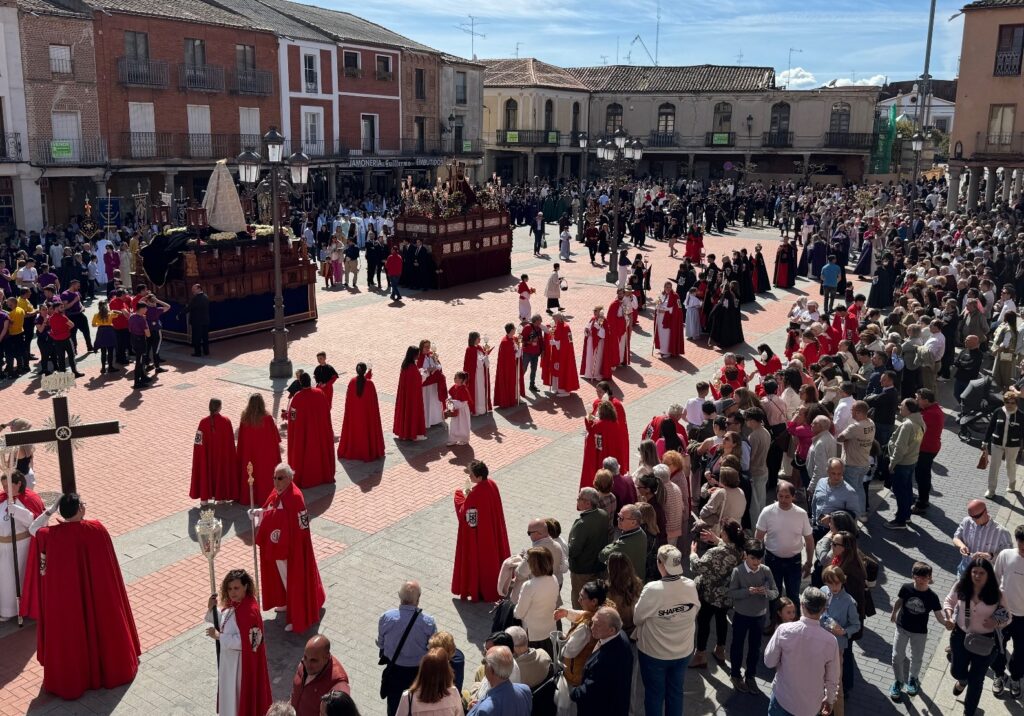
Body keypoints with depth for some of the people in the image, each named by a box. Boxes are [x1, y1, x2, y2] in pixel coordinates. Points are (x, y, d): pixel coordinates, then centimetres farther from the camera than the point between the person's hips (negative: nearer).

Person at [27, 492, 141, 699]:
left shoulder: (50, 535, -19)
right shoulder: (97, 529, -20)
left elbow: (33, 529, 4)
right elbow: (108, 564, -8)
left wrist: (50, 510, -4)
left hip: (64, 595, 0)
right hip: (96, 592, 0)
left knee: (68, 633, 18)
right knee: (101, 624, 21)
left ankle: (69, 677, 32)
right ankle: (111, 667, 39)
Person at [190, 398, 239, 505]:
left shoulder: (203, 422, -13)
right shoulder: (226, 421, -14)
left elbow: (198, 442, -10)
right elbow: (231, 441, -8)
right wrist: (231, 457, 4)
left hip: (207, 455, 0)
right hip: (223, 455, 0)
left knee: (206, 472, 15)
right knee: (221, 472, 16)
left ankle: (204, 497, 18)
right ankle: (220, 495, 23)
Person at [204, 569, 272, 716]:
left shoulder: (250, 611, -30)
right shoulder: (233, 604, -4)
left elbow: (244, 642, -28)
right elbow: (223, 623, 10)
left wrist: (218, 636, -23)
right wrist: (212, 609, -8)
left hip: (242, 661, -9)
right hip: (229, 658, 9)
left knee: (241, 692, 9)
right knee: (230, 691, 25)